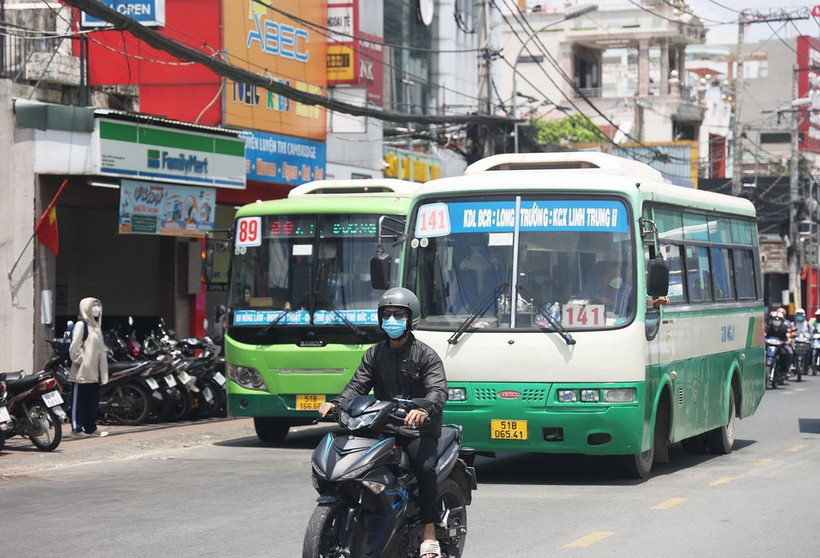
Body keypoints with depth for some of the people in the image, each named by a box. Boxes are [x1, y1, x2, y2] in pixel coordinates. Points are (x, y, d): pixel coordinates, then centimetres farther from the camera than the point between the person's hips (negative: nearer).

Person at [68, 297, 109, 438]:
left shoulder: (96, 326, 20)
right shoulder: (81, 324, -7)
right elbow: (75, 346, -15)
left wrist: (102, 370, 16)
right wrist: (80, 360, -16)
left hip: (94, 371, 9)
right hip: (83, 371, -9)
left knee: (93, 399, 9)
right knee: (79, 399, -6)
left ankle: (91, 428, 14)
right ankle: (77, 428, -4)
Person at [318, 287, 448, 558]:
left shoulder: (425, 355, 1)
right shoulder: (374, 354, 15)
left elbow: (439, 390, -13)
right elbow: (357, 386, 6)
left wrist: (424, 409, -36)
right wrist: (335, 403, -15)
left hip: (419, 429, -4)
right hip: (382, 429, 4)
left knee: (425, 466, -30)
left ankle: (429, 535, -23)